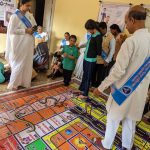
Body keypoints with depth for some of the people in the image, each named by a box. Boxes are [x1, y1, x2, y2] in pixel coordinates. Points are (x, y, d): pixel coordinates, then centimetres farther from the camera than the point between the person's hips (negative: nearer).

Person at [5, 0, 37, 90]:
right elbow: (11, 30, -17)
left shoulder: (29, 15, 10)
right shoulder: (15, 16, -11)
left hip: (28, 45, 7)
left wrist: (34, 28, -1)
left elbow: (33, 25, 21)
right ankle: (13, 84, 17)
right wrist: (25, 31, -20)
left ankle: (25, 81, 28)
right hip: (20, 45, -7)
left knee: (28, 63, 12)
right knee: (19, 65, 0)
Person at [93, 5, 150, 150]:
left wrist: (101, 87, -15)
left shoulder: (131, 41, -23)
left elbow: (118, 70, -25)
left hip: (124, 89, -7)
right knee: (130, 120, 22)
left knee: (113, 119, 14)